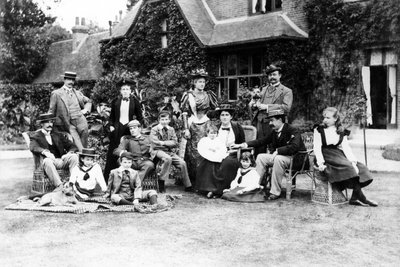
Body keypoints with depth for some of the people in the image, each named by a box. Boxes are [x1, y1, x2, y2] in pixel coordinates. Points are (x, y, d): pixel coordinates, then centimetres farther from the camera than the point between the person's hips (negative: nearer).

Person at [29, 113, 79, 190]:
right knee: (47, 161, -37)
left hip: (62, 160, 3)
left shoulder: (58, 135, 24)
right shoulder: (36, 136, 13)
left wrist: (69, 153, -10)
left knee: (74, 156, -26)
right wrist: (44, 151, -31)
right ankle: (60, 186, -44)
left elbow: (72, 146, 15)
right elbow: (33, 147, -10)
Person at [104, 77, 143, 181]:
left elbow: (140, 117, 9)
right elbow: (112, 117, 15)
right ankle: (108, 178, 5)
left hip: (130, 129, -1)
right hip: (117, 129, 1)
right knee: (113, 153, 0)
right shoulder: (115, 102, 7)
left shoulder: (135, 102, 4)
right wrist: (111, 126, 1)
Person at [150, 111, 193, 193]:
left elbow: (175, 143, 2)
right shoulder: (154, 129, -1)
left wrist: (164, 142, -12)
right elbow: (155, 143, -15)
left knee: (182, 163, -13)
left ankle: (188, 186, -2)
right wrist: (169, 143, -14)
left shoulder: (171, 129, 12)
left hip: (170, 151, 5)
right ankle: (161, 180, -22)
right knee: (168, 159, -37)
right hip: (158, 151, -5)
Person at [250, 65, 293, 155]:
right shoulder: (264, 89, 22)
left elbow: (286, 108, -11)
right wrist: (255, 103, 1)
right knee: (259, 150, 4)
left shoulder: (286, 91, 4)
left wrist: (267, 107, -14)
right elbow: (252, 104, 27)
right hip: (259, 123, 5)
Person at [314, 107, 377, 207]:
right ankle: (361, 198, -23)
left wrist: (353, 161, -15)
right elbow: (317, 147, -7)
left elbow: (346, 147, 2)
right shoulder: (319, 130, 2)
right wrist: (320, 163, -21)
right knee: (347, 166, -28)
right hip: (326, 157, -5)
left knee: (361, 167, -17)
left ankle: (354, 198, -22)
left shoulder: (341, 132, 13)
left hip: (338, 155, 5)